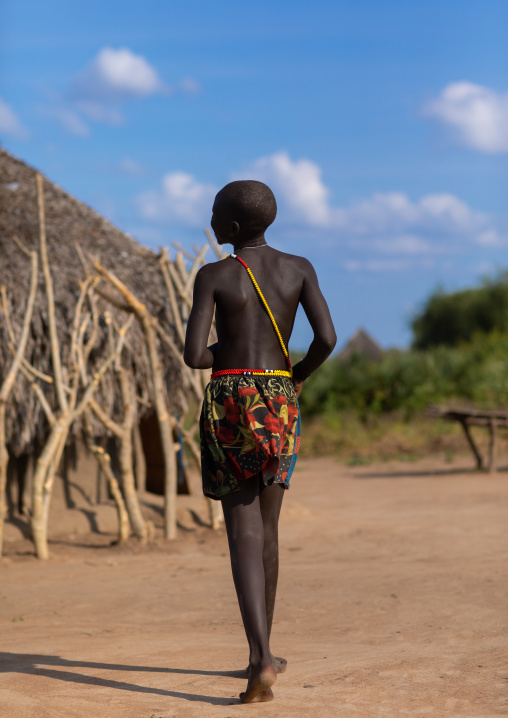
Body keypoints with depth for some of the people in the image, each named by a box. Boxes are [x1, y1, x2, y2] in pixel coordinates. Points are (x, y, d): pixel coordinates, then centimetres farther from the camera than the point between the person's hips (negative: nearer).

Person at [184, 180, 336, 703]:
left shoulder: (213, 276, -7)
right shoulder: (299, 268, 1)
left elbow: (193, 356, -13)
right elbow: (326, 337, -9)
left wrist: (229, 353, 9)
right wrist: (297, 377, 9)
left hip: (228, 401, -3)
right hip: (279, 403, 3)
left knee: (243, 533, -5)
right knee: (267, 529, 17)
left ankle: (262, 660, -19)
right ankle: (262, 653, 25)